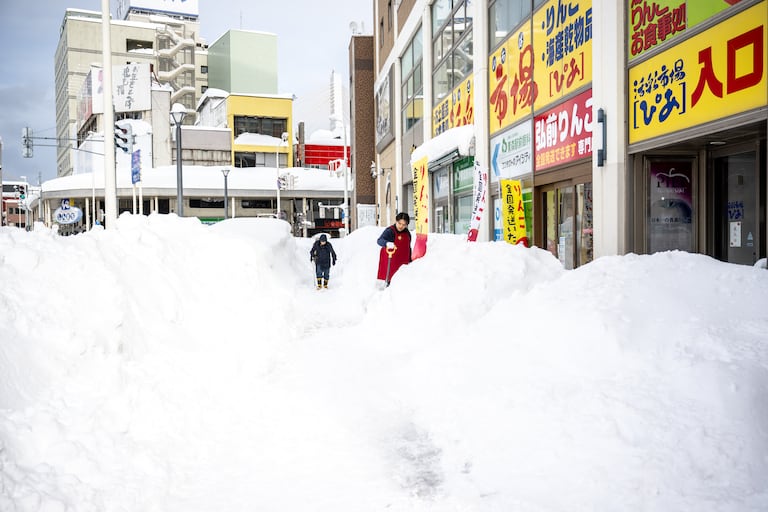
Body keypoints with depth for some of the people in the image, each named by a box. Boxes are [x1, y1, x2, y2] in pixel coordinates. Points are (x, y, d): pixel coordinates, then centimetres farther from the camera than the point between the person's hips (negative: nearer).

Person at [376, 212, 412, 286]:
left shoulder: (407, 233, 9)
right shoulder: (390, 231, -12)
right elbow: (379, 240, -29)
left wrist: (410, 261, 22)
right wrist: (387, 243, -50)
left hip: (403, 263, 6)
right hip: (390, 262, -6)